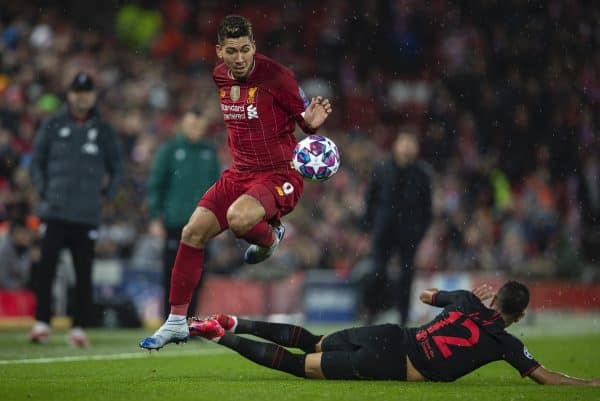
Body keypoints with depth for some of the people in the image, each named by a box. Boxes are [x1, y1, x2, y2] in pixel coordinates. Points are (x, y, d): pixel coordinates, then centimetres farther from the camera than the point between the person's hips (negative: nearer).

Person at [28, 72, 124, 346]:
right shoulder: (52, 126, 7)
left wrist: (105, 194, 7)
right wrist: (44, 190, 3)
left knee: (84, 272, 1)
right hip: (55, 211, -1)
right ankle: (42, 323, -2)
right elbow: (36, 161, 13)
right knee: (46, 267, -7)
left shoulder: (103, 131, 9)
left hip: (88, 214, 1)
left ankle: (79, 328, 6)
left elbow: (117, 168, 17)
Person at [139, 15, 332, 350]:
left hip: (280, 174, -7)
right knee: (193, 233, -4)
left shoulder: (276, 76, -17)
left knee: (238, 218, -35)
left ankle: (271, 236, 3)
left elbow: (306, 121, -9)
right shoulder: (219, 77, 3)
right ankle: (177, 321, 8)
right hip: (239, 172, 7)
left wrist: (312, 121, -30)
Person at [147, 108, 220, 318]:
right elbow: (155, 184, 0)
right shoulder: (169, 150, 0)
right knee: (173, 274, -3)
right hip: (175, 222, -3)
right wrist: (156, 218, -7)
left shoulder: (210, 152, 12)